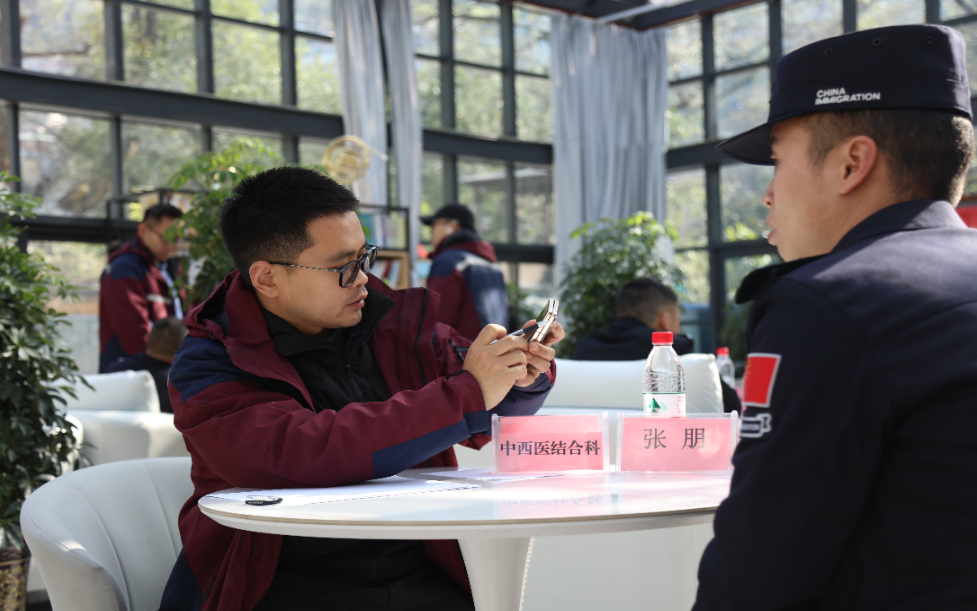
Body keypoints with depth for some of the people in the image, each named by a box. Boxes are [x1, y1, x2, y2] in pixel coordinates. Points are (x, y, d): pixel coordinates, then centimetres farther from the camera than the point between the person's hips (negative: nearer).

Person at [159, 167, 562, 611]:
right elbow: (299, 456, -24)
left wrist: (522, 381, -1)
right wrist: (465, 395, -22)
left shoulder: (396, 323, 9)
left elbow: (484, 424, 23)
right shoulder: (210, 367, -6)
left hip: (420, 575, 4)